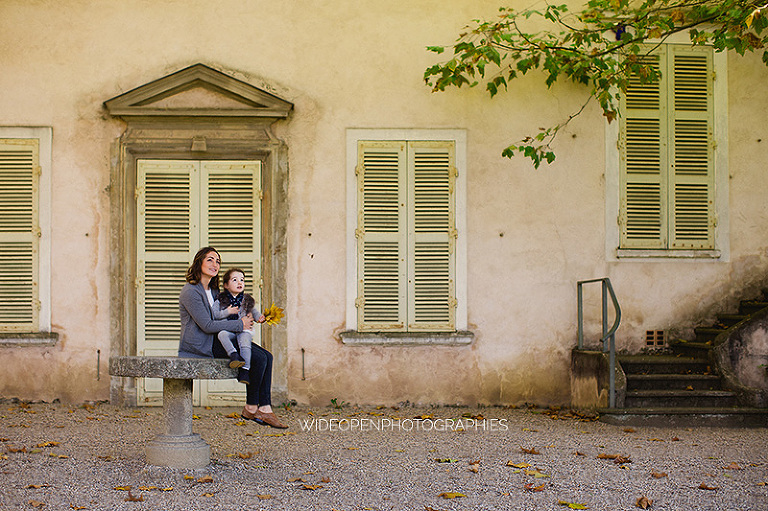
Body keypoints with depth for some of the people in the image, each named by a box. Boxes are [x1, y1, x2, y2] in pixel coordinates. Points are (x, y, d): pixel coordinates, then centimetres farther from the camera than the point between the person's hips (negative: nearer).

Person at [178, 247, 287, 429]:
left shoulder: (213, 290, 17)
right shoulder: (190, 291, -13)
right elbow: (207, 325, -19)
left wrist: (246, 320, 4)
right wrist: (240, 325, -13)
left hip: (216, 340, 10)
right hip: (200, 345, -10)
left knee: (267, 357, -6)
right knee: (259, 358, -19)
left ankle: (265, 409, -8)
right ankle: (250, 408, -4)